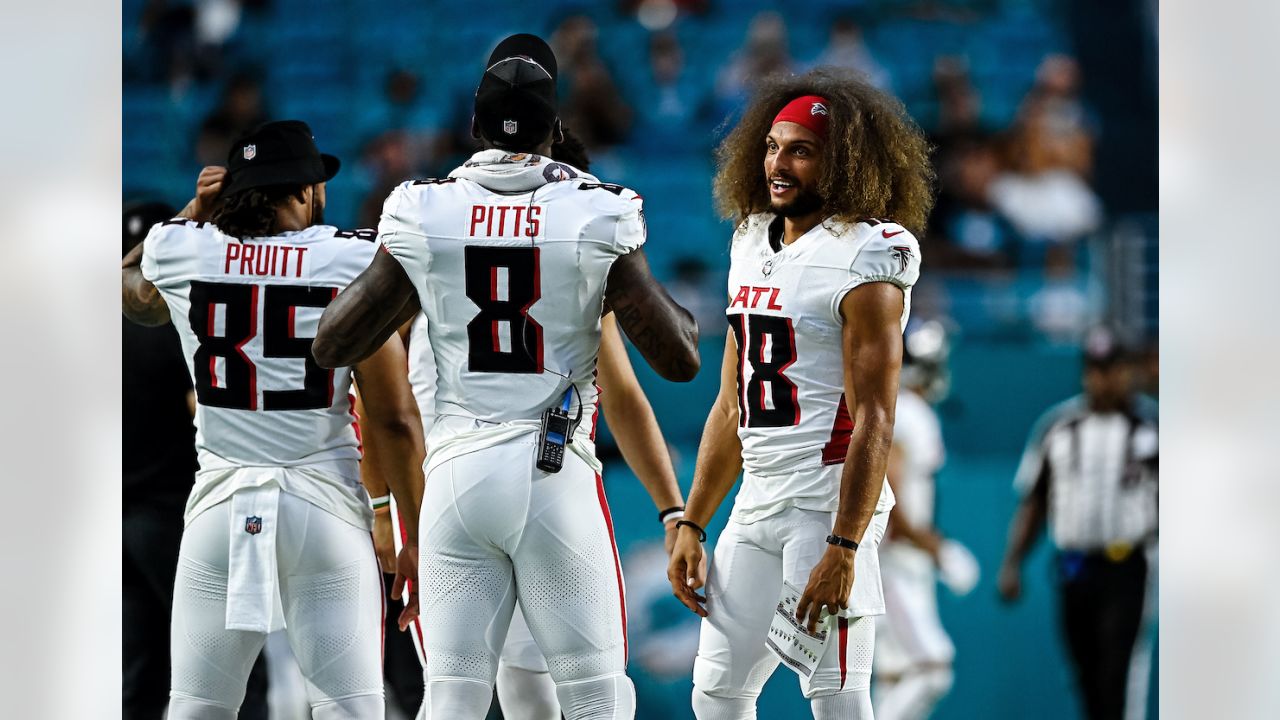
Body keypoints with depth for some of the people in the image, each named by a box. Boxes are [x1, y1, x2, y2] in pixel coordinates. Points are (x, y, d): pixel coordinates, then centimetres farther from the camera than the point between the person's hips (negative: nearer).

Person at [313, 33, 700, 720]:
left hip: (457, 475, 2)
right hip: (557, 478, -2)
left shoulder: (423, 216, 1)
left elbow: (331, 345, 6)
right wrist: (679, 309, 20)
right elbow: (679, 358, -2)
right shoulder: (596, 218, -4)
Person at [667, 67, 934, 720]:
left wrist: (842, 549, -23)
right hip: (755, 508, 8)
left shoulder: (864, 258, -11)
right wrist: (691, 525, 16)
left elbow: (873, 422, -17)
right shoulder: (753, 245, 15)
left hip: (828, 504, -8)